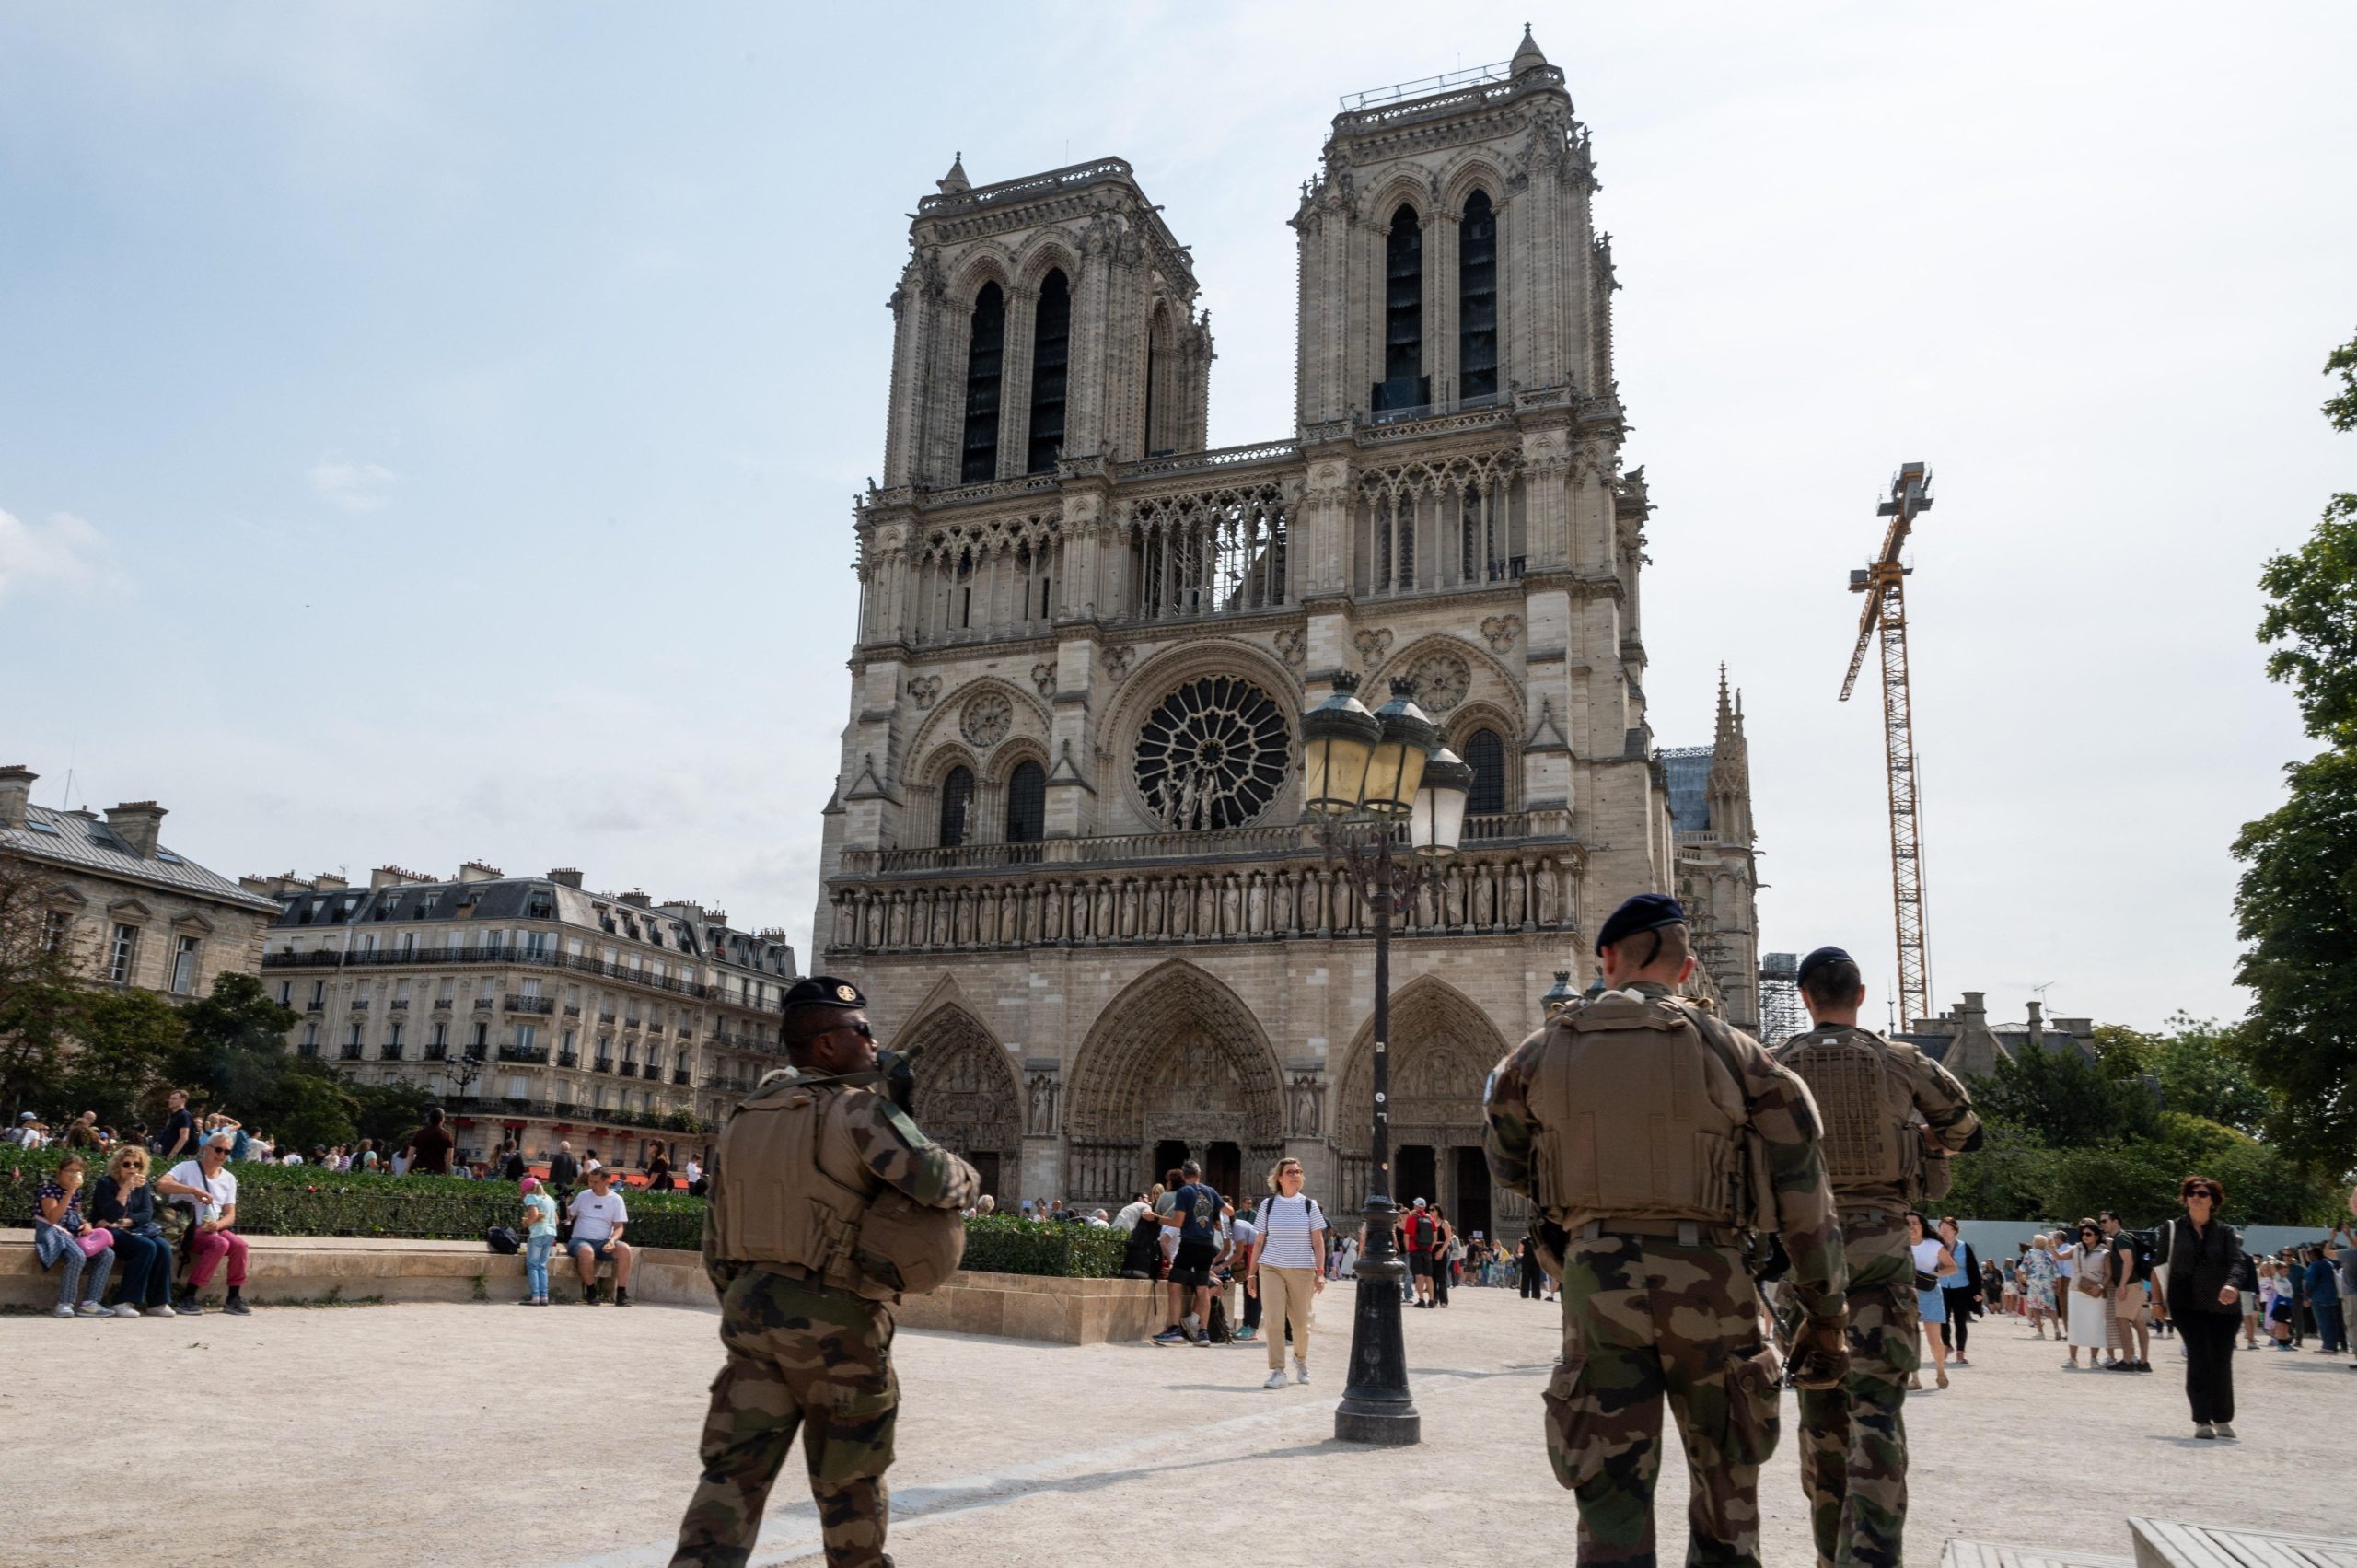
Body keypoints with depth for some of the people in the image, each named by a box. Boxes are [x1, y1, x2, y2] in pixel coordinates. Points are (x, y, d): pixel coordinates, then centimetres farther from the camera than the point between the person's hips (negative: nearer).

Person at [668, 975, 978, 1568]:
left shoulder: (742, 1120, 12)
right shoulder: (858, 1108, -11)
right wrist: (967, 1179, 0)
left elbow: (716, 1247, 15)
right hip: (836, 1320, -6)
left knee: (733, 1473, 5)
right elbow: (932, 1180, -22)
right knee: (850, 1484, 11)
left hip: (750, 1308, 6)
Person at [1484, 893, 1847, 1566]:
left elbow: (1507, 1168, 18)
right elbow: (1803, 1194, 0)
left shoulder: (1542, 1053, 4)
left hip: (1598, 1282, 0)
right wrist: (1825, 1315, 8)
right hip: (1708, 1284, 0)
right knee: (1725, 1493, 20)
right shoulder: (1731, 1051, 0)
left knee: (1612, 1500, 5)